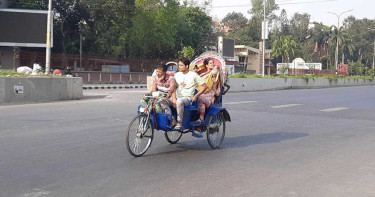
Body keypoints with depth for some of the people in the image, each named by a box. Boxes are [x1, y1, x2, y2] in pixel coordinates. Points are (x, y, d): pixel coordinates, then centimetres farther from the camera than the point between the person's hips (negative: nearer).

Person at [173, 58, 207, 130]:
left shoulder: (193, 75, 2)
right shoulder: (177, 75, 17)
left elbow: (204, 86, 3)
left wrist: (196, 96, -3)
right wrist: (174, 99, -4)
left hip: (187, 98, -5)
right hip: (178, 97, 5)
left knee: (179, 101, -39)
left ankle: (179, 123, -32)